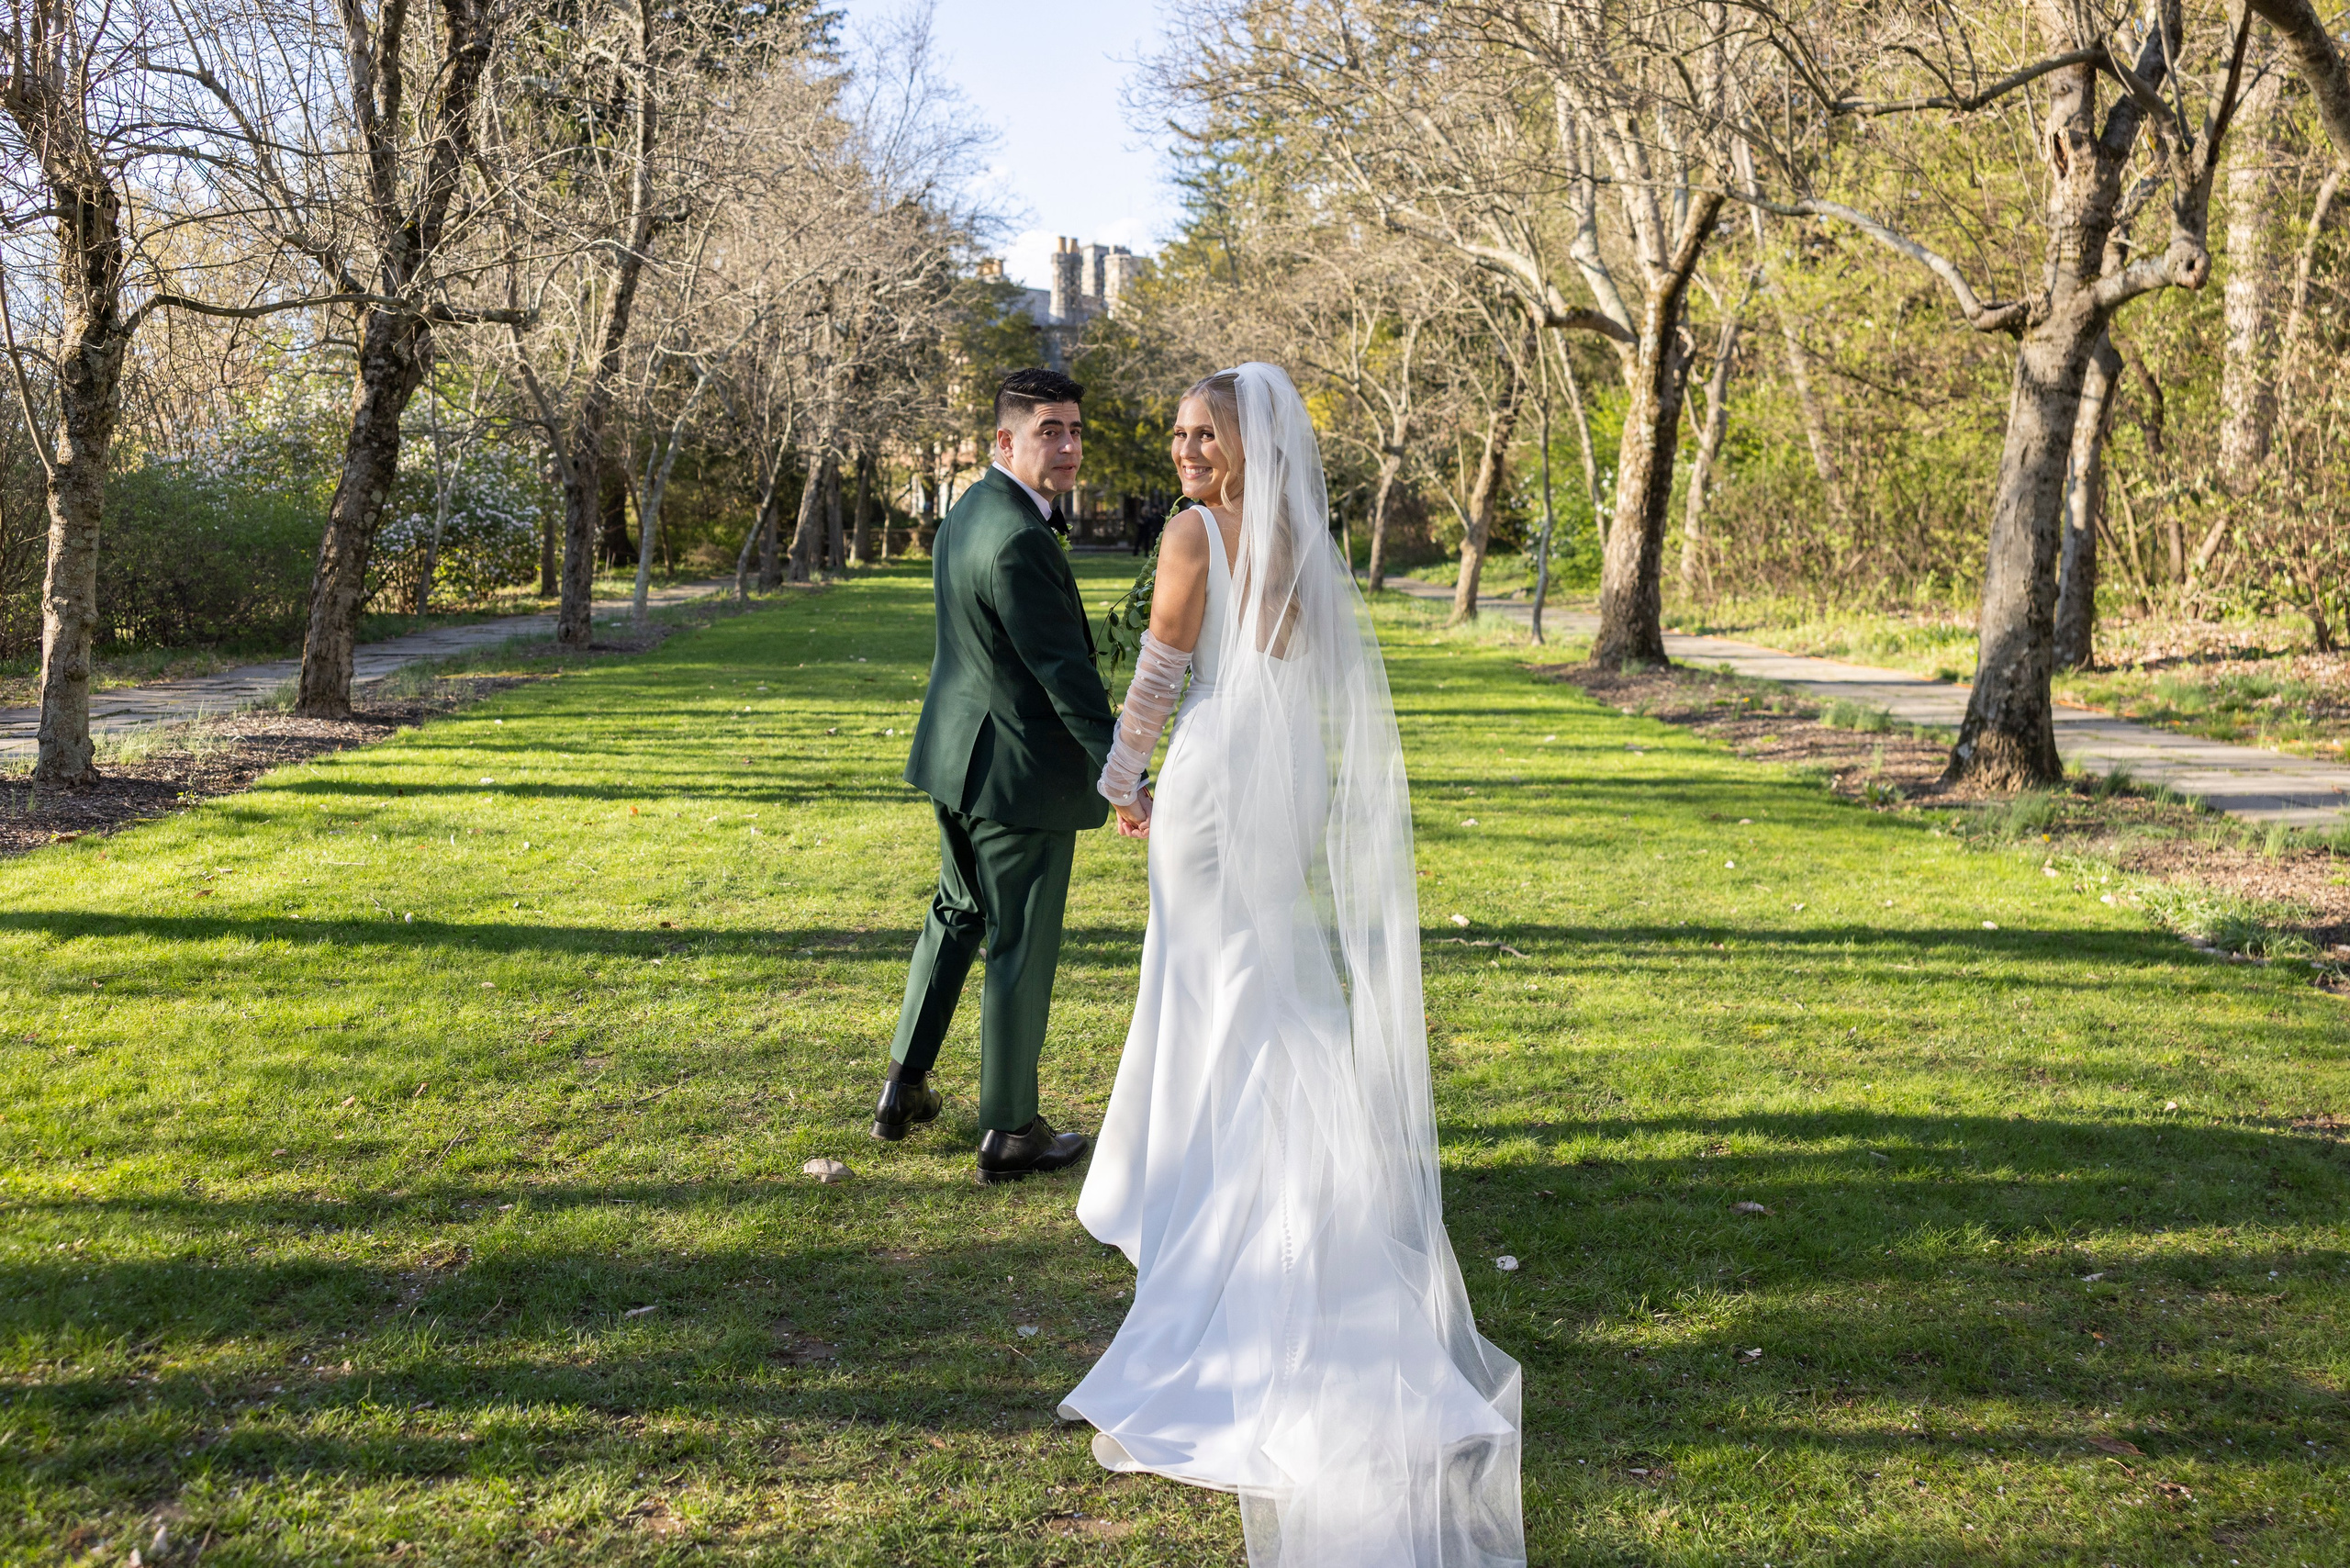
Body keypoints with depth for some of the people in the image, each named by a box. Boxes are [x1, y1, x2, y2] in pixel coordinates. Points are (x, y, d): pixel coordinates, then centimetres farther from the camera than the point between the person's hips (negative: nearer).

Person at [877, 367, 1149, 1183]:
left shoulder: (970, 511, 7)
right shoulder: (1018, 542, -24)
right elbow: (1066, 674, -24)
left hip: (958, 756, 10)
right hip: (1022, 770, -10)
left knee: (957, 915, 24)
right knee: (1020, 947, 3)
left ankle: (903, 1090, 31)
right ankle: (1009, 1129, 15)